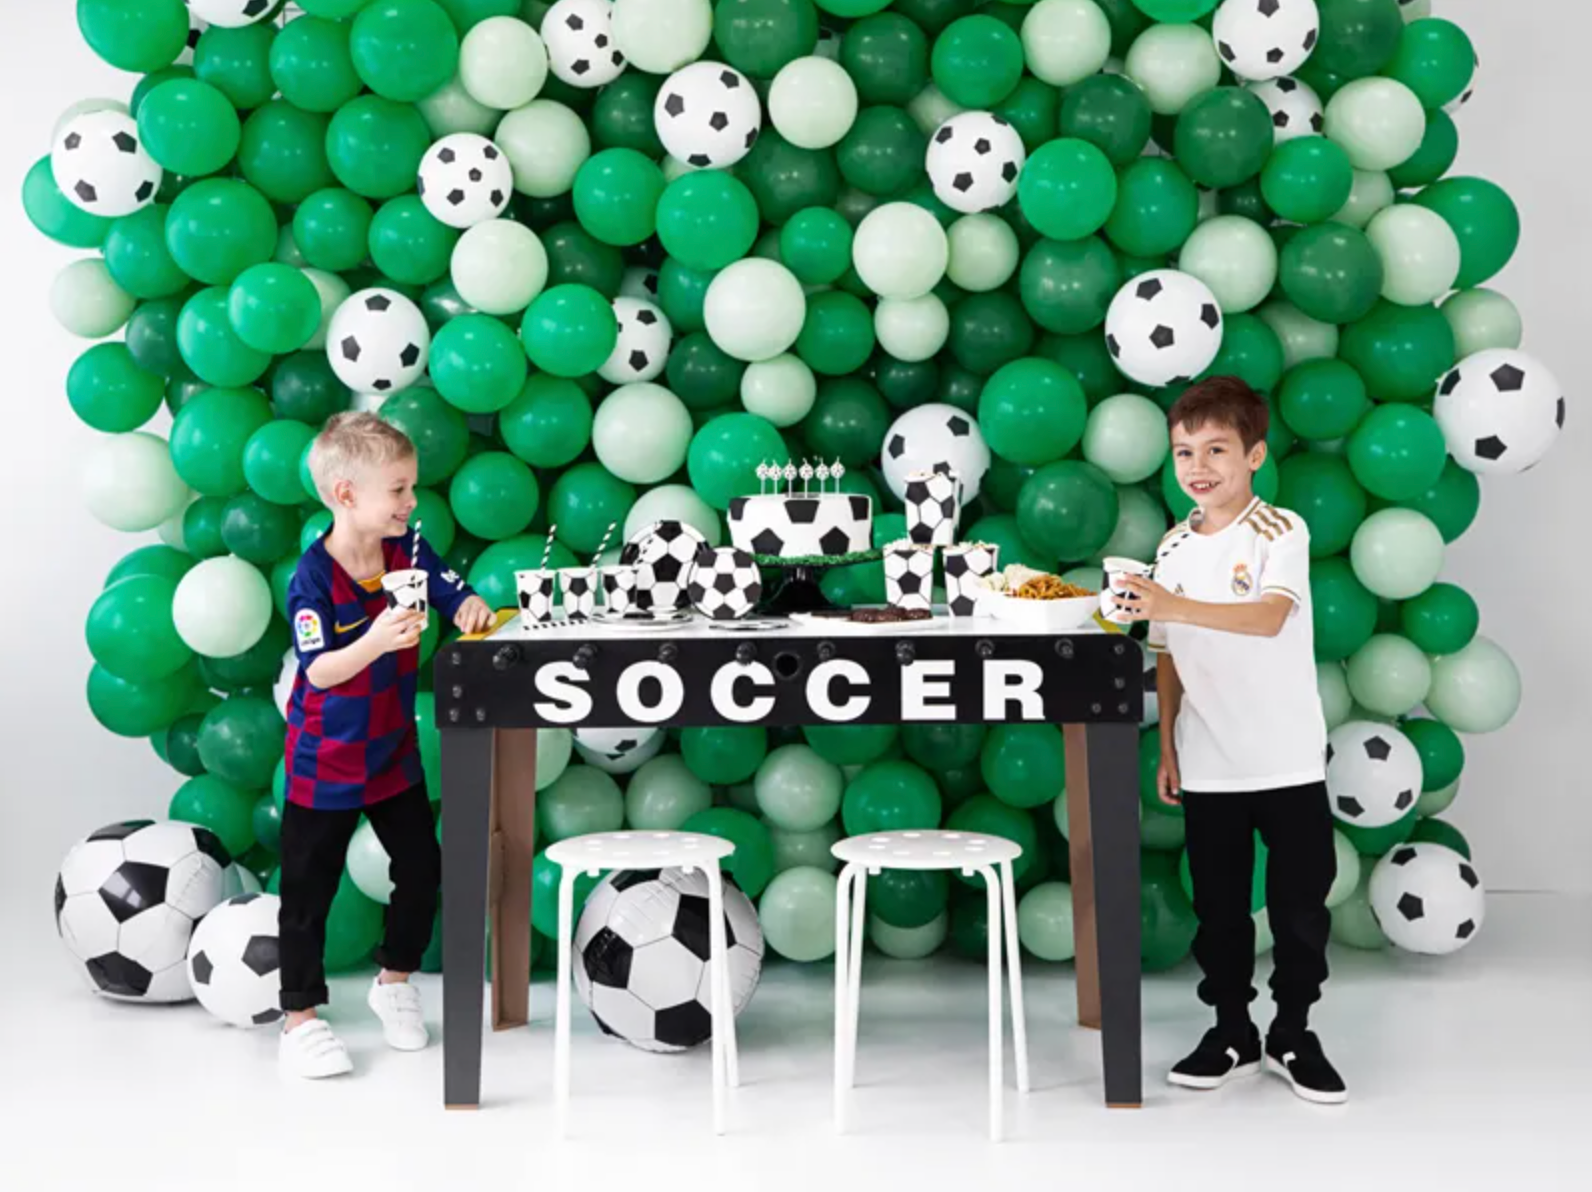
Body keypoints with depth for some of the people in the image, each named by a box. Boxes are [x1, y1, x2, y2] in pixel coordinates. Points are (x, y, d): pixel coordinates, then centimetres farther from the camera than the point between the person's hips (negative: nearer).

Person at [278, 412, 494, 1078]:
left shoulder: (410, 552, -5)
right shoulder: (313, 578, -22)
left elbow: (458, 600, -5)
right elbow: (320, 671, -29)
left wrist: (471, 610, -28)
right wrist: (374, 642, -46)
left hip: (394, 753, 5)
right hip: (325, 763, -5)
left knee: (421, 870, 9)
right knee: (309, 889, 5)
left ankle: (394, 981, 32)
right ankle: (300, 1016, 18)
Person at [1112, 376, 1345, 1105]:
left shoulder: (1281, 533, -9)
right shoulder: (1173, 548, 5)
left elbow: (1268, 617, -27)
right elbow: (1168, 657, 9)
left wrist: (1174, 605, -38)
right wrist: (1166, 746, 6)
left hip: (1287, 759, -3)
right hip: (1207, 764, 4)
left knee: (1301, 900, 5)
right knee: (1219, 904, 10)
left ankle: (1293, 1035, 21)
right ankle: (1231, 1032, 24)